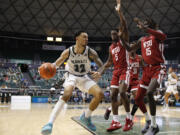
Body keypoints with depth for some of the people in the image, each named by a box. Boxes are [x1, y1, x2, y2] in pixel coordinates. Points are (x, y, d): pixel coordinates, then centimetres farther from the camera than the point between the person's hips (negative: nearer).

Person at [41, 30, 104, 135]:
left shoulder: (90, 52, -17)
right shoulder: (68, 52, -18)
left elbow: (102, 66, -12)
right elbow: (57, 64, -4)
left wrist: (99, 73, -36)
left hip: (85, 77, 3)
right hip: (72, 76, -2)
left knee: (100, 94, -15)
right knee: (67, 94, -32)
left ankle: (86, 117, 8)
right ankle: (50, 123, -32)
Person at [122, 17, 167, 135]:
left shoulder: (157, 33, -3)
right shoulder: (142, 40, 16)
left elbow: (163, 36, -29)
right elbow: (129, 49, 25)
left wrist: (144, 28, -33)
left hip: (158, 68, -7)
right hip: (147, 70, 7)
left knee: (149, 93, -30)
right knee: (138, 98, 5)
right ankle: (148, 121, 29)